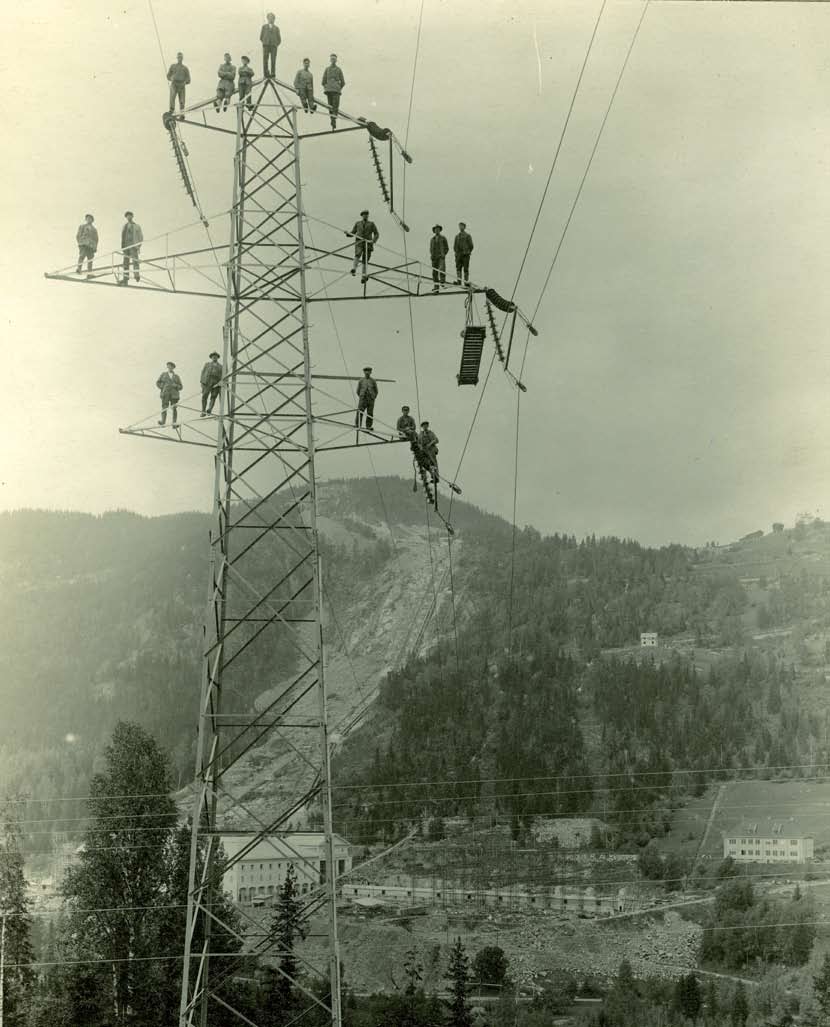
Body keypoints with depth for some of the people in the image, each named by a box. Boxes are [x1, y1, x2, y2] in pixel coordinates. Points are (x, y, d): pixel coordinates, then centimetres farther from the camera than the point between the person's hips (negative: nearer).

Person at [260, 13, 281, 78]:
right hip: (266, 46, 0)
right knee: (265, 60, -10)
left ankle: (272, 74, -9)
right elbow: (261, 37, 16)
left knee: (273, 60, -9)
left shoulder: (276, 28, 17)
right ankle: (266, 74, -9)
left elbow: (279, 39, 18)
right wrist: (264, 43, 6)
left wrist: (276, 45, 6)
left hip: (273, 46, 0)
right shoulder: (264, 27, 16)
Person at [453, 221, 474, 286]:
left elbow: (471, 246, 2)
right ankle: (458, 281, -8)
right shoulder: (457, 236, 17)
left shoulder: (468, 236, 3)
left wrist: (468, 252, -5)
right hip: (458, 255, 4)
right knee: (458, 268, -4)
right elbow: (455, 246, 20)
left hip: (465, 255, -4)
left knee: (466, 268, -5)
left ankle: (466, 281, -3)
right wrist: (455, 252, 6)